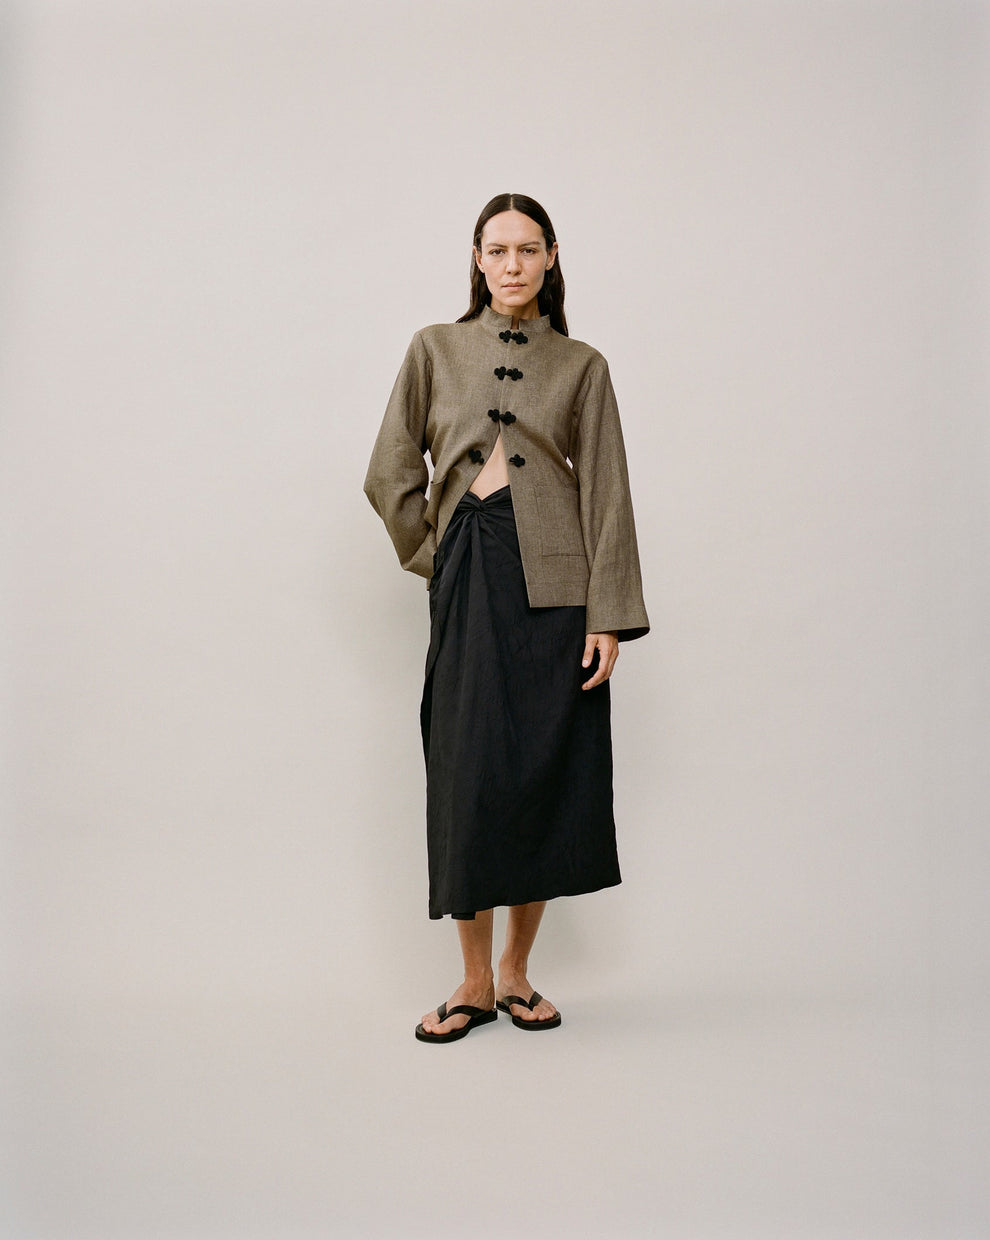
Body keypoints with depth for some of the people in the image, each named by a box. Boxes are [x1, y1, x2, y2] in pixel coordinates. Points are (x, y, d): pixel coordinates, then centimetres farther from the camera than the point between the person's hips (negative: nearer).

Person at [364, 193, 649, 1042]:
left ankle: (518, 974, 19)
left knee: (548, 775, 2)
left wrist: (610, 615, -5)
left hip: (555, 585, 0)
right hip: (468, 580, 0)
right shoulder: (436, 349, 10)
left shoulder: (581, 365, 8)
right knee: (468, 775, -1)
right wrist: (434, 557, 3)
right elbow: (392, 474, 10)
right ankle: (475, 982, 14)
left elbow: (606, 492, 2)